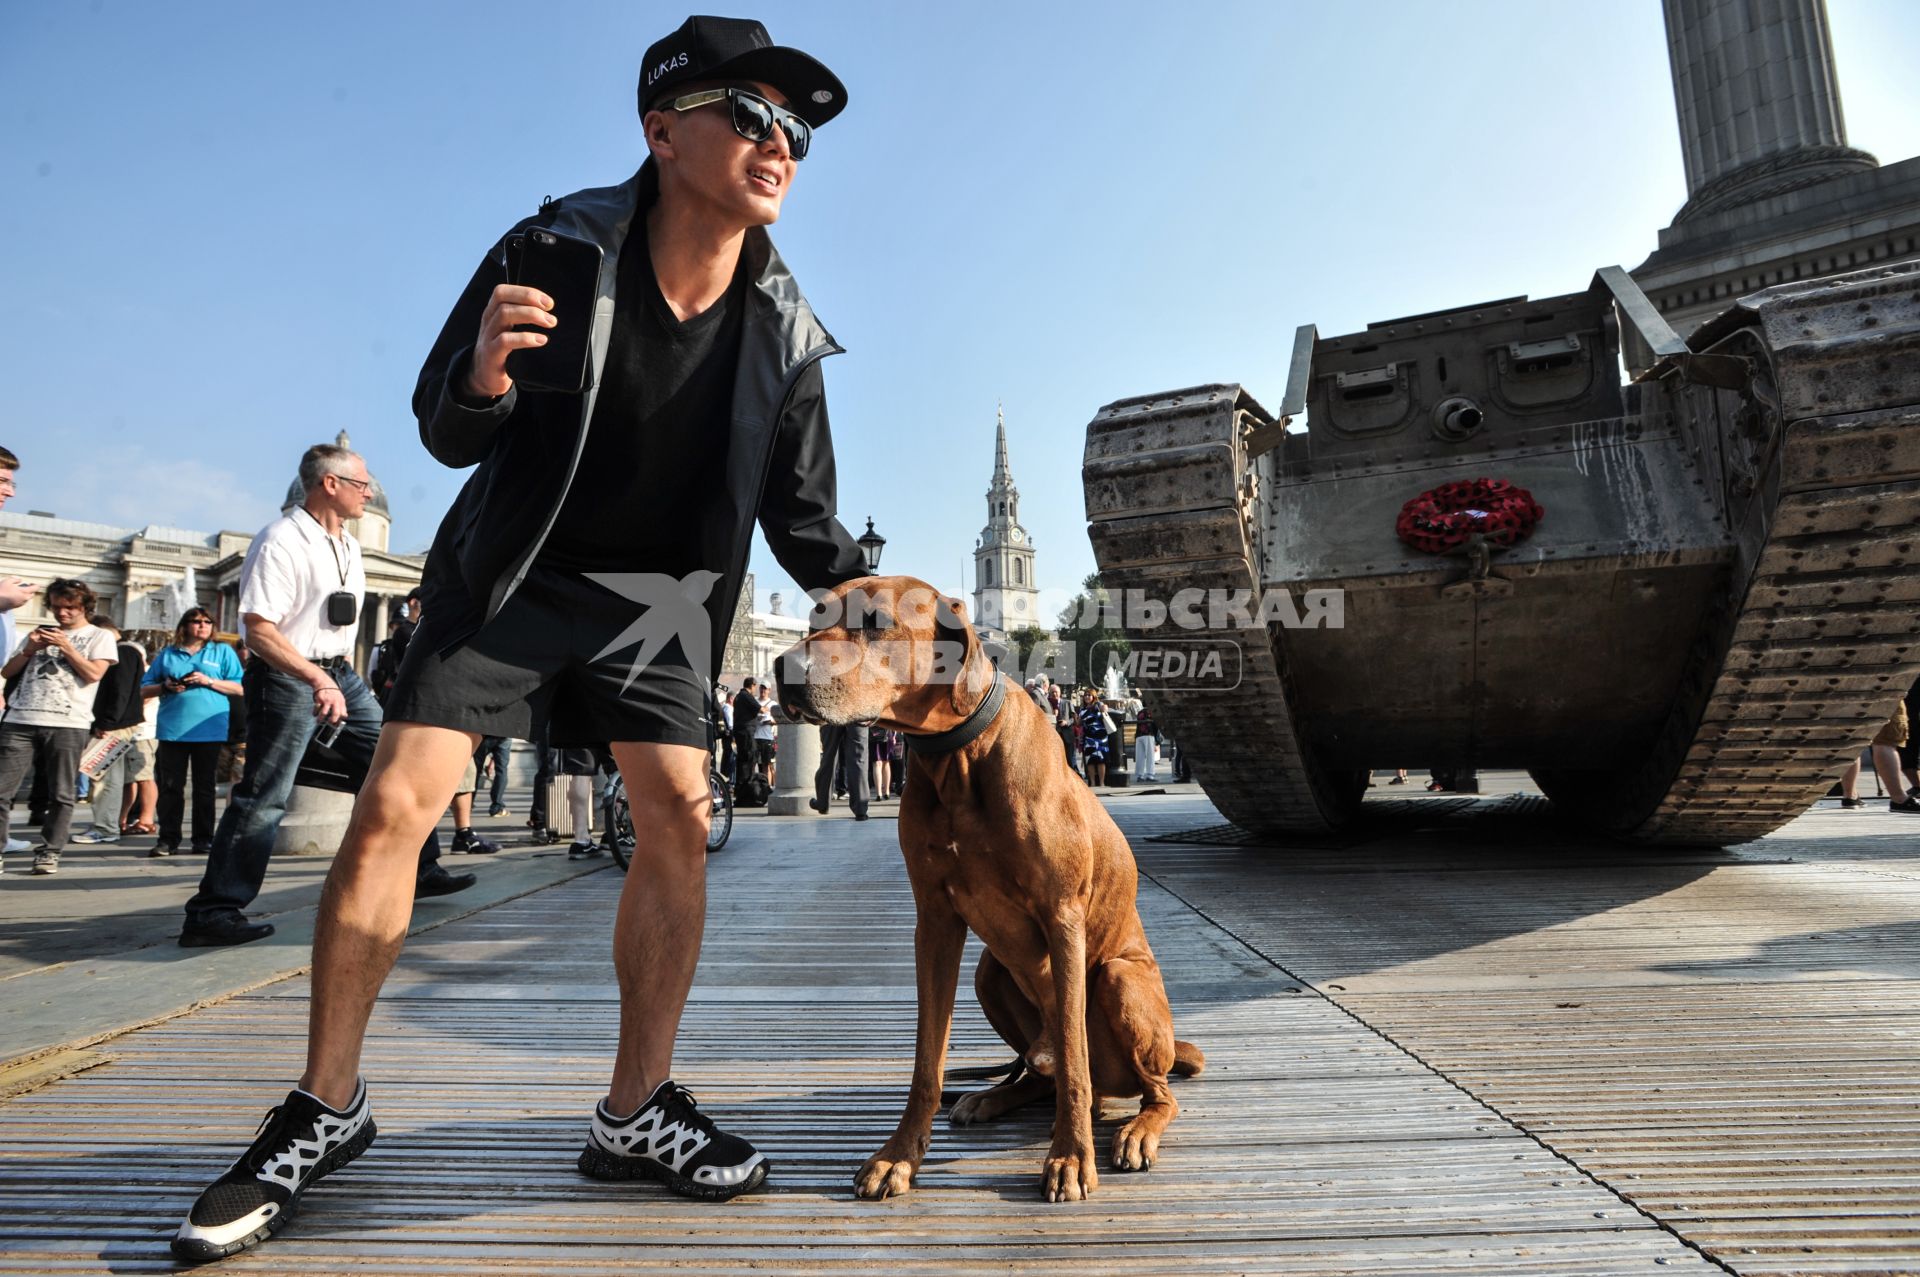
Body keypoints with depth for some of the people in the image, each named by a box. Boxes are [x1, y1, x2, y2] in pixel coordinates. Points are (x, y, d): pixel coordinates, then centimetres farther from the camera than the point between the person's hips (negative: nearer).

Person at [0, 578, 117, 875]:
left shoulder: (99, 637, 9)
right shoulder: (40, 633, 22)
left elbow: (93, 674, -5)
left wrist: (66, 647, -8)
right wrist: (28, 650, 3)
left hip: (67, 725, -4)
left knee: (60, 794, -1)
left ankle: (49, 852, 5)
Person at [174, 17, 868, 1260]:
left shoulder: (783, 326, -9)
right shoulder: (561, 246, -15)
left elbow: (804, 516, 1)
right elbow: (444, 433, -9)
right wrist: (482, 382, -31)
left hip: (660, 589, 2)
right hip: (512, 573, -1)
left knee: (681, 817, -9)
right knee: (394, 802, -10)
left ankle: (635, 1112, 5)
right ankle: (327, 1104, 9)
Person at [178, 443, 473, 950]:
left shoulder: (348, 545, 12)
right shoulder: (281, 541, -15)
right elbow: (259, 629, -22)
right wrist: (318, 680, -29)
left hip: (340, 674, 9)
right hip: (288, 679, -8)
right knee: (264, 796, -8)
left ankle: (418, 870, 17)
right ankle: (213, 913, 1)